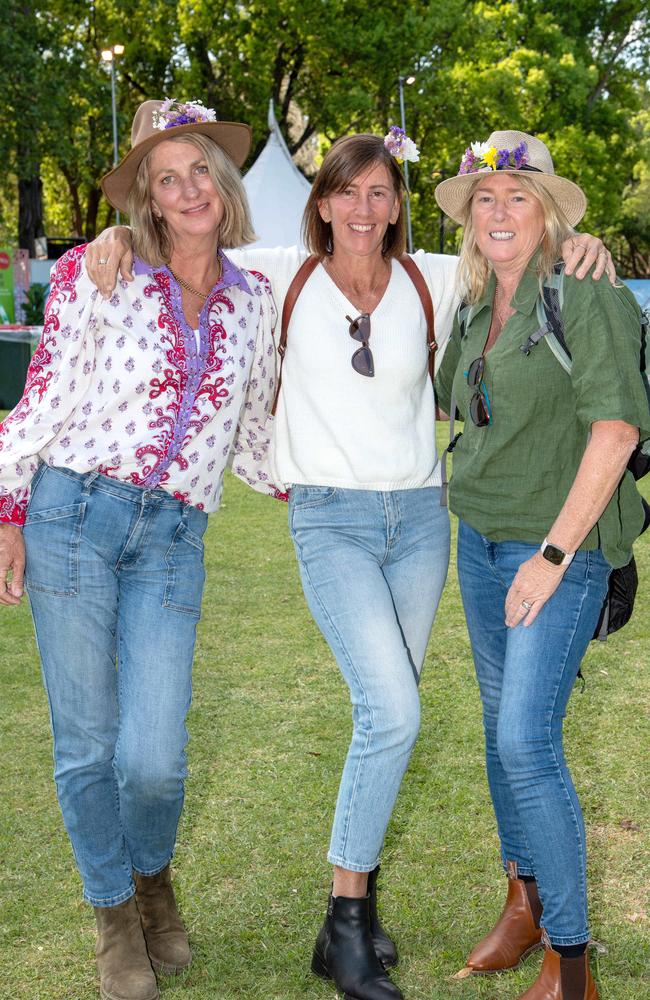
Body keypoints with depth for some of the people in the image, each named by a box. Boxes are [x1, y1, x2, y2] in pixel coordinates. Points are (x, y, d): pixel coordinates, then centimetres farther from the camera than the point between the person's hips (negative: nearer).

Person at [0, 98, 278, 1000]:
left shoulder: (254, 300, 10)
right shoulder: (100, 275, -1)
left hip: (173, 539, 2)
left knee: (155, 757, -6)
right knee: (86, 744, 4)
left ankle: (153, 876, 29)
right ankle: (116, 912, 28)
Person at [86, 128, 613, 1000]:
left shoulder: (433, 281, 4)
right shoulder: (286, 278, 0)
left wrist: (578, 246, -11)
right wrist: (121, 234, -10)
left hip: (420, 517, 4)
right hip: (330, 519, -3)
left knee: (386, 716, 9)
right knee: (393, 713, -17)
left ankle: (360, 896, 28)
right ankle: (344, 929, -4)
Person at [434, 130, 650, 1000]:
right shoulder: (474, 312, 11)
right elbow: (439, 399, 30)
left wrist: (555, 553, -20)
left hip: (560, 545, -7)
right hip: (482, 539, 8)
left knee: (528, 741, -13)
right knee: (501, 725, 14)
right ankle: (524, 903, 31)